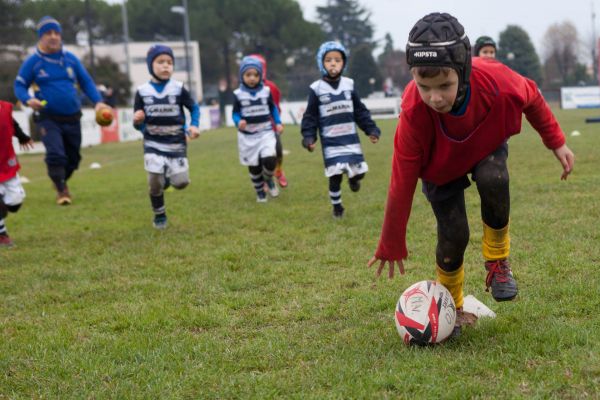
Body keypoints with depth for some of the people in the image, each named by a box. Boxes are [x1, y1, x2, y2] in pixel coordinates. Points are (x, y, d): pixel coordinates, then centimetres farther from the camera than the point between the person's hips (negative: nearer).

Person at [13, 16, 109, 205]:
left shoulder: (71, 58, 5)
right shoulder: (33, 61, -4)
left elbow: (86, 82, 11)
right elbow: (19, 85, 1)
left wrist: (98, 101, -4)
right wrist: (28, 100, -20)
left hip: (72, 118, 4)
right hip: (49, 119, -4)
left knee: (73, 158, 13)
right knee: (55, 154, -20)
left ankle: (61, 181, 40)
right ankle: (61, 190, -2)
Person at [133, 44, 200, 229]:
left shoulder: (178, 88, -3)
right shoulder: (142, 91, -3)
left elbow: (194, 107, 9)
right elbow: (139, 124, 1)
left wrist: (194, 125, -9)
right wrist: (137, 121, -22)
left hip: (176, 143, 1)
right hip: (153, 143, -1)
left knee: (180, 182, -5)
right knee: (154, 182, -11)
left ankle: (168, 175, 32)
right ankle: (159, 215, 15)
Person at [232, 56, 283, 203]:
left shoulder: (266, 91, 0)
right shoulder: (238, 94, -5)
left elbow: (273, 108, 13)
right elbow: (235, 113, 0)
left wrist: (278, 123, 2)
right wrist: (238, 122, -21)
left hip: (266, 132, 0)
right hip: (247, 136, 0)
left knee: (269, 159, -18)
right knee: (254, 166, 6)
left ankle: (269, 179, 14)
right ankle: (259, 191, 27)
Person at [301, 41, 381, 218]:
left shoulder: (349, 84, 4)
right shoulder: (316, 88, -4)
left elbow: (360, 111, 9)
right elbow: (310, 116, -1)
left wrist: (371, 129, 3)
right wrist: (309, 138, -10)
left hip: (351, 139, 3)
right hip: (330, 142, -3)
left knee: (359, 172, -2)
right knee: (335, 176, -7)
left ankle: (353, 177, 36)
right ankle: (337, 206, 17)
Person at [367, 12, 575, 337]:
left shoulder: (498, 82, -38)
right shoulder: (413, 113, -39)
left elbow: (531, 97, -10)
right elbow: (402, 183, -28)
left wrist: (556, 142, 0)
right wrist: (391, 246, -18)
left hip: (486, 146, 1)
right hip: (439, 165, -1)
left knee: (493, 180, -33)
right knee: (453, 236, -14)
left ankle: (497, 261, -5)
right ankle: (452, 308, 16)